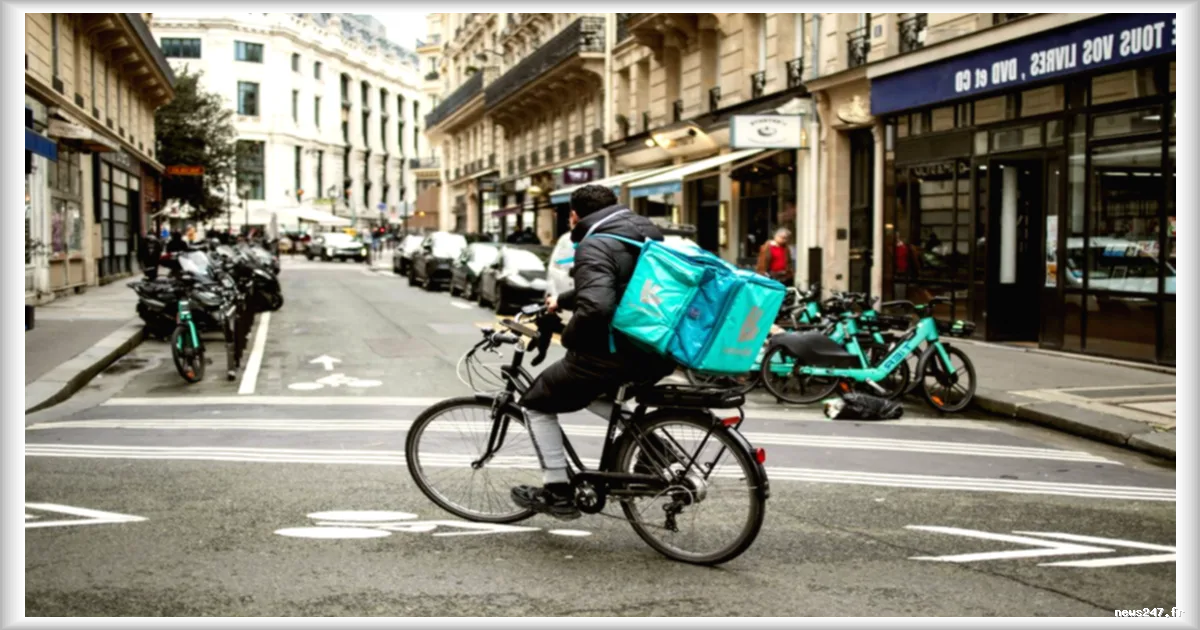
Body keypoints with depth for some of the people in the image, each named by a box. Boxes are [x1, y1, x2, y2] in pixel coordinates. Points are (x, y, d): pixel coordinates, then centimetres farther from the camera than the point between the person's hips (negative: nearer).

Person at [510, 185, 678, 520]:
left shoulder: (595, 246, -15)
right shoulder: (644, 233, 14)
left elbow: (596, 307, -32)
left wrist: (569, 338, -13)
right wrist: (562, 300, 38)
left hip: (614, 354, -9)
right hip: (657, 352, 9)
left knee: (537, 404, 11)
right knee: (586, 391, 33)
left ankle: (558, 493, 9)